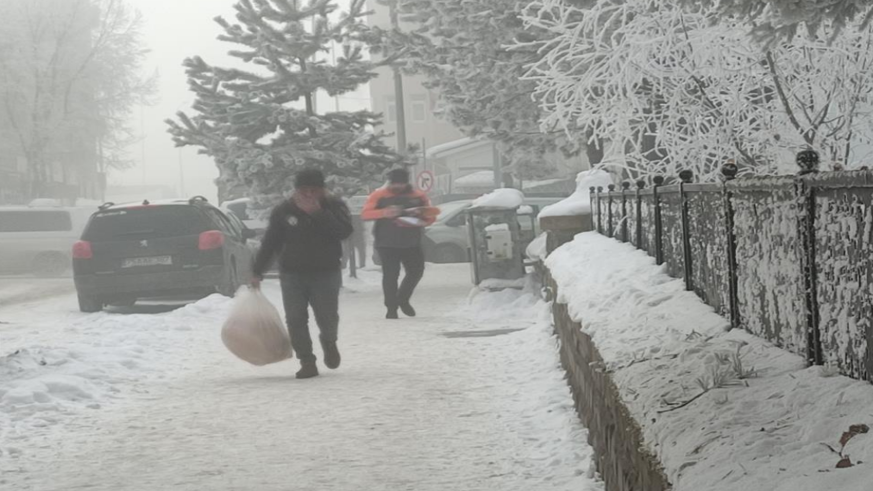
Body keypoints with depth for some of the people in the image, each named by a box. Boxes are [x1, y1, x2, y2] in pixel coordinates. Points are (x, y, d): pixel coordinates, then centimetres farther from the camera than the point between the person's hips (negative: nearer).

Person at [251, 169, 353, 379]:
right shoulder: (283, 211, -3)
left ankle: (329, 342, 33)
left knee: (327, 317, -1)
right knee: (295, 320, -4)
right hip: (292, 273, 1)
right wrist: (257, 272, 0)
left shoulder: (334, 206, -6)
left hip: (326, 273, -1)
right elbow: (269, 243, 1)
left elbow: (344, 231, -23)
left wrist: (318, 212, -29)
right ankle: (307, 362, 7)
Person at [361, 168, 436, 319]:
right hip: (387, 243, -3)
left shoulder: (418, 196, 7)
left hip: (411, 243, 3)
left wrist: (421, 217, -15)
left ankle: (403, 299, 24)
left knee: (416, 271, 3)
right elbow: (365, 214, -9)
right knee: (390, 274, -8)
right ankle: (391, 308, -2)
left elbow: (431, 217, 9)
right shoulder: (380, 195, 0)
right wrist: (384, 213, -27)